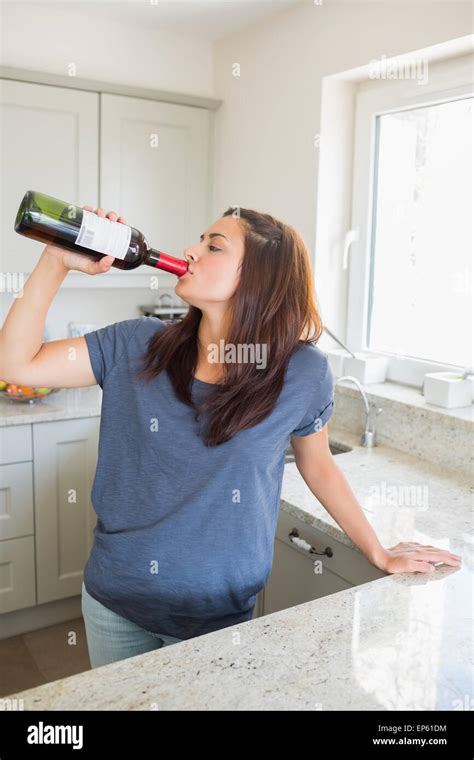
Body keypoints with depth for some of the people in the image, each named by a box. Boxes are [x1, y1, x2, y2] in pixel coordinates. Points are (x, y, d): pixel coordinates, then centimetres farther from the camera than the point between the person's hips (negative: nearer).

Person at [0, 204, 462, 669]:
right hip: (114, 599, 3)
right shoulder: (138, 346, -9)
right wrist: (57, 261, -18)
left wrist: (379, 554, 8)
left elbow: (317, 466, 2)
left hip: (217, 613, -2)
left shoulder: (301, 372, -14)